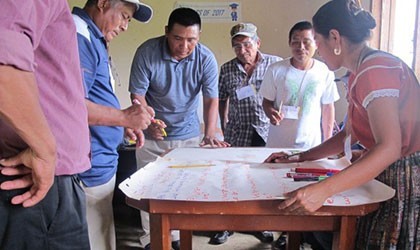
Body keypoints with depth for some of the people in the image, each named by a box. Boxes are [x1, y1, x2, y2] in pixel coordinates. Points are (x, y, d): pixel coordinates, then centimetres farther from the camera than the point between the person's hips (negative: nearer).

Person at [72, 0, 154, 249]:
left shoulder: (93, 39, 18)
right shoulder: (78, 35, -14)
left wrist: (125, 124, 13)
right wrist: (124, 117, -17)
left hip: (101, 164, 10)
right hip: (88, 169, -10)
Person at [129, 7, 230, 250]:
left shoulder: (206, 58, -13)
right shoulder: (147, 52, -17)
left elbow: (211, 99, -13)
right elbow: (138, 95, -13)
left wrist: (210, 134, -27)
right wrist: (149, 123, -31)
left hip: (188, 133, 1)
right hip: (152, 134, -1)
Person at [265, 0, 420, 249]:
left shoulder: (376, 68, -20)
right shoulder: (361, 72, 11)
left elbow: (389, 147, -31)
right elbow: (349, 135, 15)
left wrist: (322, 189, -38)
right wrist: (297, 159, 11)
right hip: (387, 182, 9)